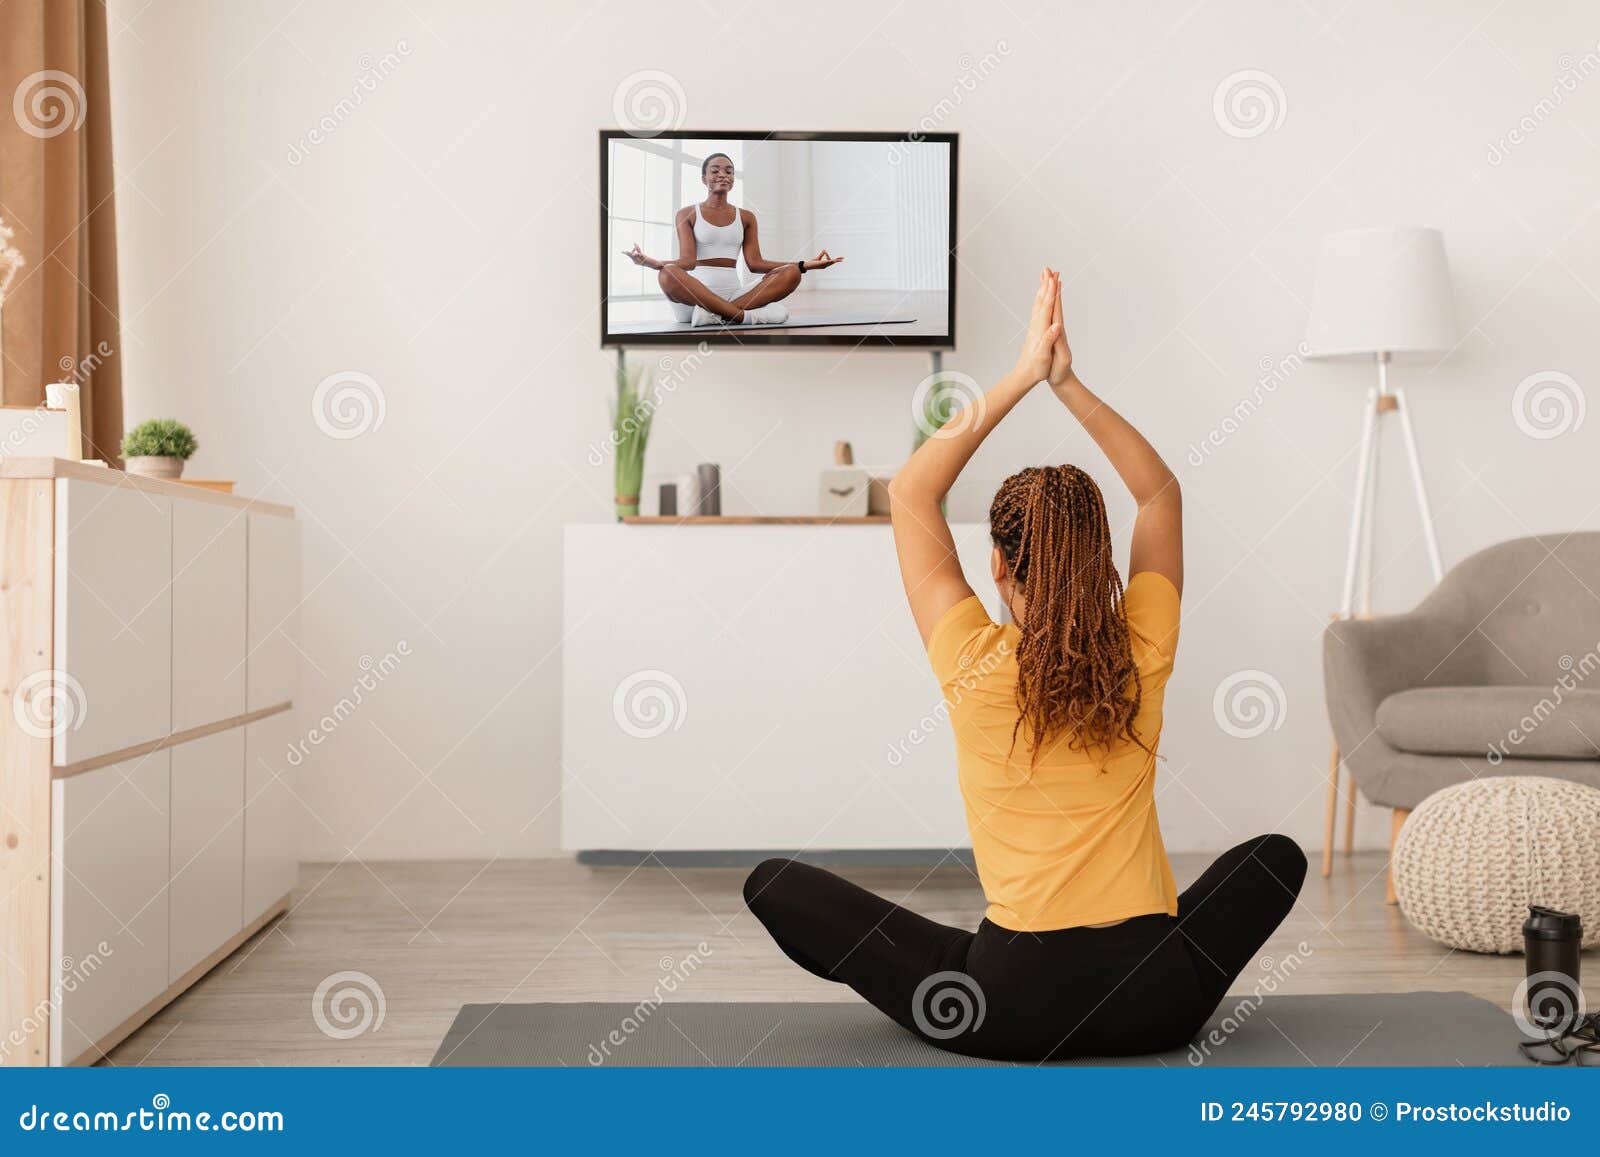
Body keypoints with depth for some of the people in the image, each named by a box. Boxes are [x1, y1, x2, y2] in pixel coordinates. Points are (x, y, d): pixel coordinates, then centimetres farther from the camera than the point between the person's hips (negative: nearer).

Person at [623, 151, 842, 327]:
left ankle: (719, 314, -34)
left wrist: (805, 265, -5)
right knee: (668, 274, -38)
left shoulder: (745, 217, 17)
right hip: (694, 297, -3)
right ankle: (747, 315, -37)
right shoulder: (687, 215, 8)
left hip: (733, 294, 3)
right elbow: (687, 262, -4)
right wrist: (651, 263, -26)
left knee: (791, 273, -20)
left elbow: (755, 263, 6)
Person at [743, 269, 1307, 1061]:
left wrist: (1020, 380, 1)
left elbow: (909, 494, 1)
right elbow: (1161, 492, 12)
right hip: (1156, 1004, 4)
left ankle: (951, 1000, 17)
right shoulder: (1141, 659, -3)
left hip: (1012, 1008, -3)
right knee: (1277, 856, 32)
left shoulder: (976, 667, -9)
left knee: (775, 883, 8)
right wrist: (1065, 381, 3)